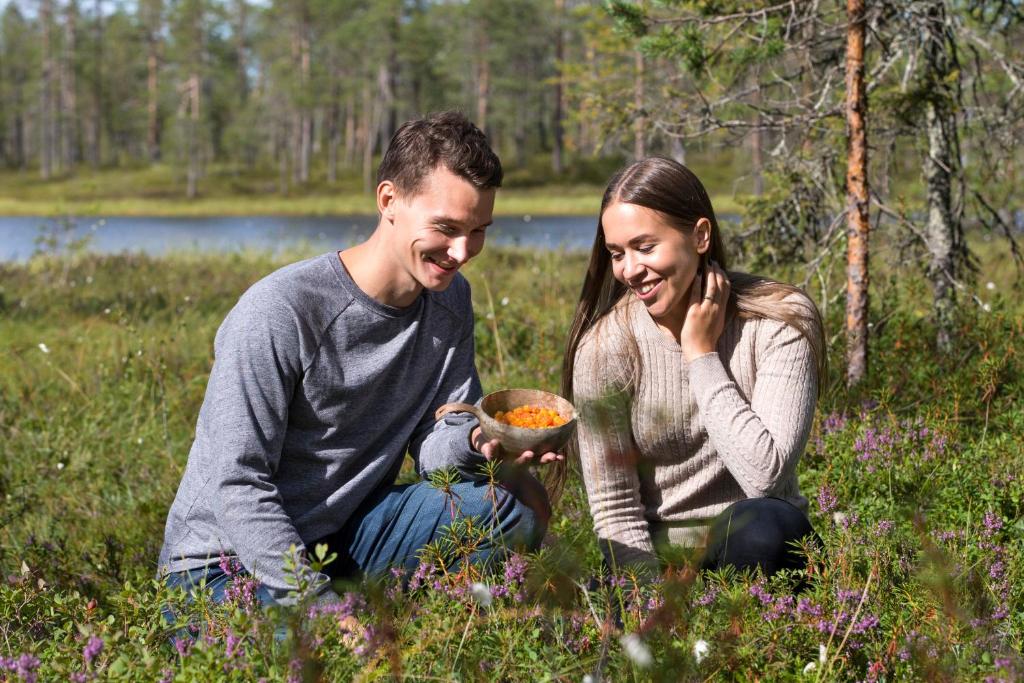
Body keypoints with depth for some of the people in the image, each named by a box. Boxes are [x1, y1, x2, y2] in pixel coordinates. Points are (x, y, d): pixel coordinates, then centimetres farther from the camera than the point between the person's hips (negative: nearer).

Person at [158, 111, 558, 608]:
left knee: (520, 502, -13)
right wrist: (326, 608, -29)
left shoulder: (449, 299, 2)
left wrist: (476, 440, -24)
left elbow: (431, 446, 1)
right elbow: (238, 487, -22)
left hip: (348, 532, 6)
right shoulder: (279, 312, -21)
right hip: (227, 561, -6)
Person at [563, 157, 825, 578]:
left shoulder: (780, 322, -11)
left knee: (764, 523, -33)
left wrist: (702, 356, -17)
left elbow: (764, 476, -22)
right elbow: (614, 508, -7)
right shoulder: (603, 348, -9)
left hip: (751, 548, 1)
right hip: (656, 557, 0)